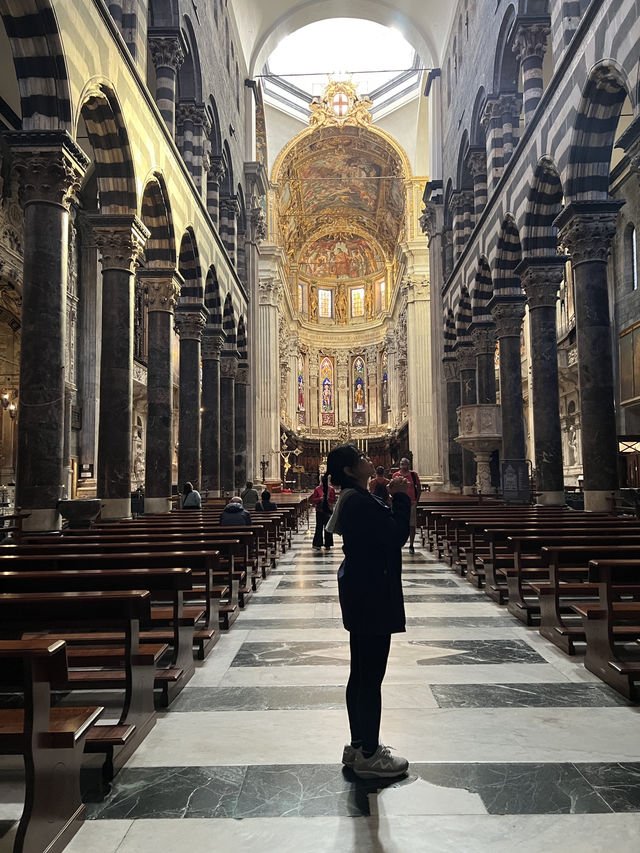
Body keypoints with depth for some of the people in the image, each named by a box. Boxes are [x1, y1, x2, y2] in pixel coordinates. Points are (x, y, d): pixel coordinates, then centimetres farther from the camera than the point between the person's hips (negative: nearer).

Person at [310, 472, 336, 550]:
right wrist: (320, 499, -16)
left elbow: (333, 500, 3)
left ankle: (328, 544, 14)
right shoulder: (317, 489, 0)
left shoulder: (331, 489, 4)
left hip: (329, 510, 2)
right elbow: (313, 500, 0)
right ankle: (317, 544, 3)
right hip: (320, 511, -1)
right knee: (319, 527, -2)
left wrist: (328, 498, -15)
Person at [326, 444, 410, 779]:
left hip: (360, 592, 11)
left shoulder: (354, 499, 12)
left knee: (361, 673, 17)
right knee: (371, 676, 0)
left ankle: (359, 745, 30)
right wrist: (400, 498, -12)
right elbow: (397, 536, -22)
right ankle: (369, 756, 12)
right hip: (371, 595, -11)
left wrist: (396, 499, 8)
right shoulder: (360, 501, -20)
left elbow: (384, 532, 15)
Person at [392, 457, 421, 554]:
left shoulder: (413, 474, 1)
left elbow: (419, 488, 7)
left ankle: (411, 546, 11)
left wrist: (417, 500, 1)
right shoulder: (395, 475, 4)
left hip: (411, 503, -1)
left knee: (412, 525, 1)